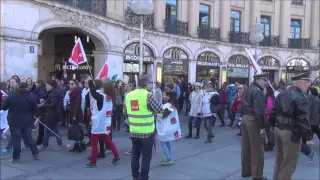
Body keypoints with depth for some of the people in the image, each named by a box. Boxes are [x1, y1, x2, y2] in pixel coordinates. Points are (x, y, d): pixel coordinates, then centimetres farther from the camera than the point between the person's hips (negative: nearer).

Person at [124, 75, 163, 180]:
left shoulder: (129, 95, 2)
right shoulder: (148, 95, -15)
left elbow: (125, 111, 12)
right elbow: (159, 109, -12)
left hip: (133, 131, 6)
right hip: (147, 131, -5)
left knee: (135, 153, 17)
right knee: (146, 155, 5)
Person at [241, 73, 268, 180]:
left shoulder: (247, 90, 14)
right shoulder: (258, 91, -16)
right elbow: (259, 111, -22)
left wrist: (244, 117, 20)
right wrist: (262, 127, -20)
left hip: (245, 118, 9)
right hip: (253, 121, -9)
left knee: (246, 147, 15)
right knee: (257, 149, -1)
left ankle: (246, 171, 25)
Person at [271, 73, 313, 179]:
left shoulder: (281, 95, 9)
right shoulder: (301, 98, -17)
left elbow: (274, 111, 14)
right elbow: (303, 120, -19)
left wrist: (273, 125, 24)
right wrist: (308, 137, -13)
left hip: (278, 129, 8)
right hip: (291, 133, -8)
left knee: (279, 158, 21)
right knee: (289, 161, 5)